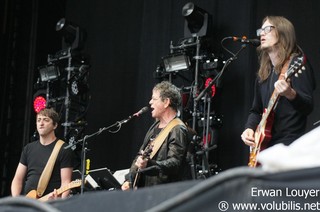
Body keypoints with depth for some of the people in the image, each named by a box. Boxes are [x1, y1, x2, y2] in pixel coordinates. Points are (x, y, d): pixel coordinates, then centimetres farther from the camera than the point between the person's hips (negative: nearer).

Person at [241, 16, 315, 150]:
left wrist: (290, 94, -36)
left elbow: (308, 107, -16)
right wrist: (249, 128, 2)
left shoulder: (296, 64, -6)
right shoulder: (264, 72, 17)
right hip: (265, 144, 8)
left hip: (290, 145, -7)